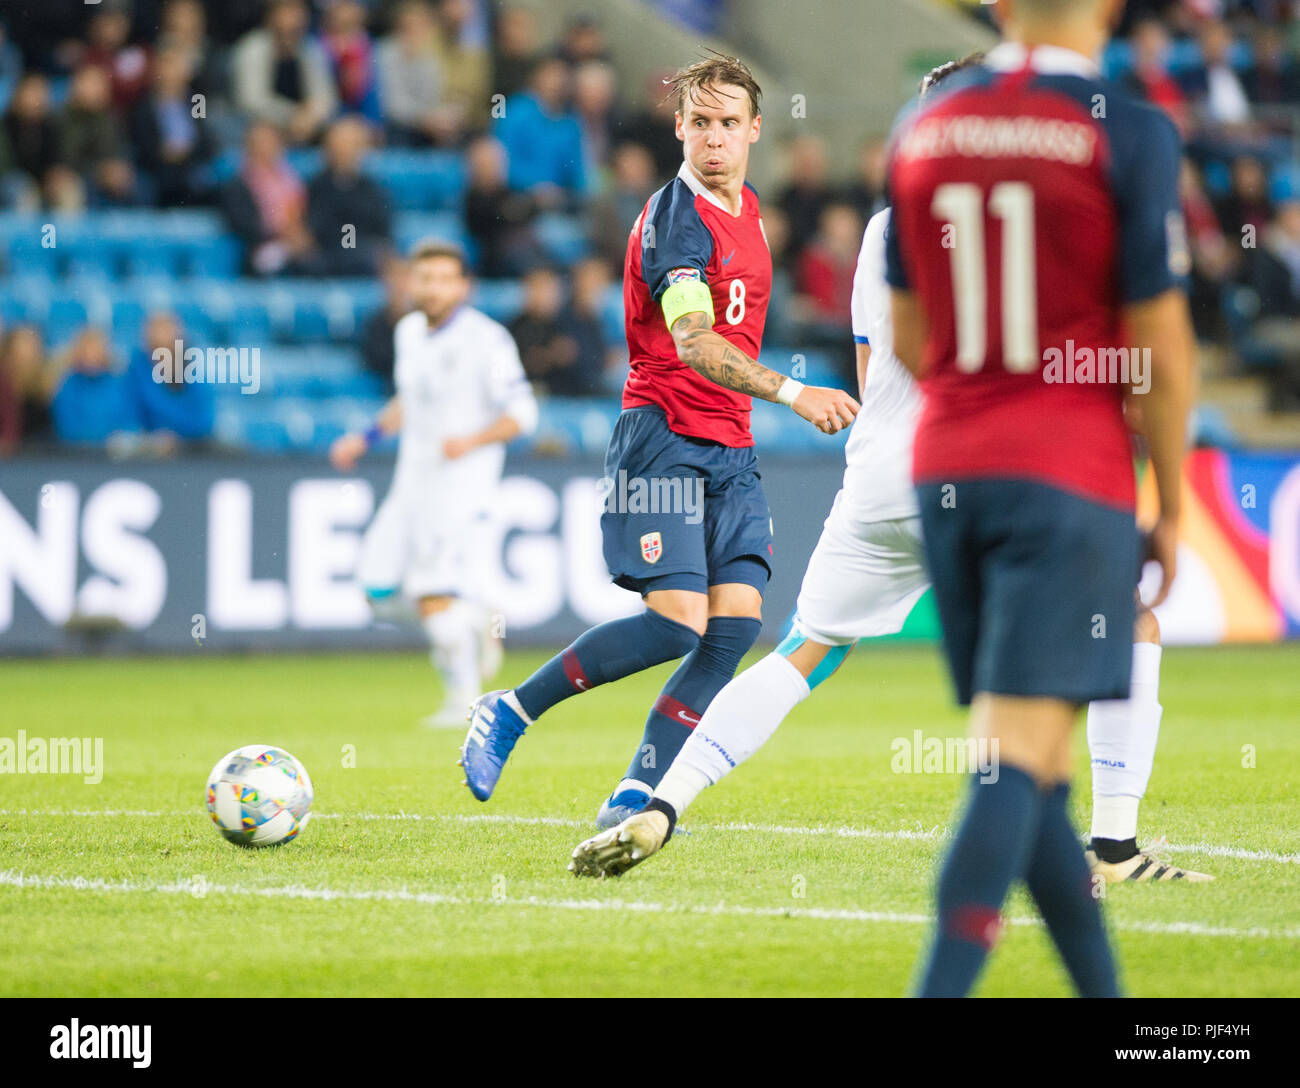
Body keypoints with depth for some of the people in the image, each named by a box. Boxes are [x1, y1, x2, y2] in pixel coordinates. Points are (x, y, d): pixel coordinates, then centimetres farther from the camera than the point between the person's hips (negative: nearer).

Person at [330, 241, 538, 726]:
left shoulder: (486, 339, -12)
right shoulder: (409, 332, 9)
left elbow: (521, 413, -11)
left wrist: (472, 441, -25)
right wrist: (366, 439, 18)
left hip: (463, 476, -7)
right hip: (413, 477, 7)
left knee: (433, 593, -17)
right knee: (380, 590, 0)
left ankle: (461, 697, -3)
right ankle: (475, 621, 21)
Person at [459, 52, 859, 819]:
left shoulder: (749, 210, 15)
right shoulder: (676, 216, -13)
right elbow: (694, 343, -27)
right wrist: (792, 393, -36)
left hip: (731, 449, 8)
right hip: (664, 442, -8)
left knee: (738, 620, -8)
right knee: (677, 623, -17)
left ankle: (635, 799, -5)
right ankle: (511, 712, 0)